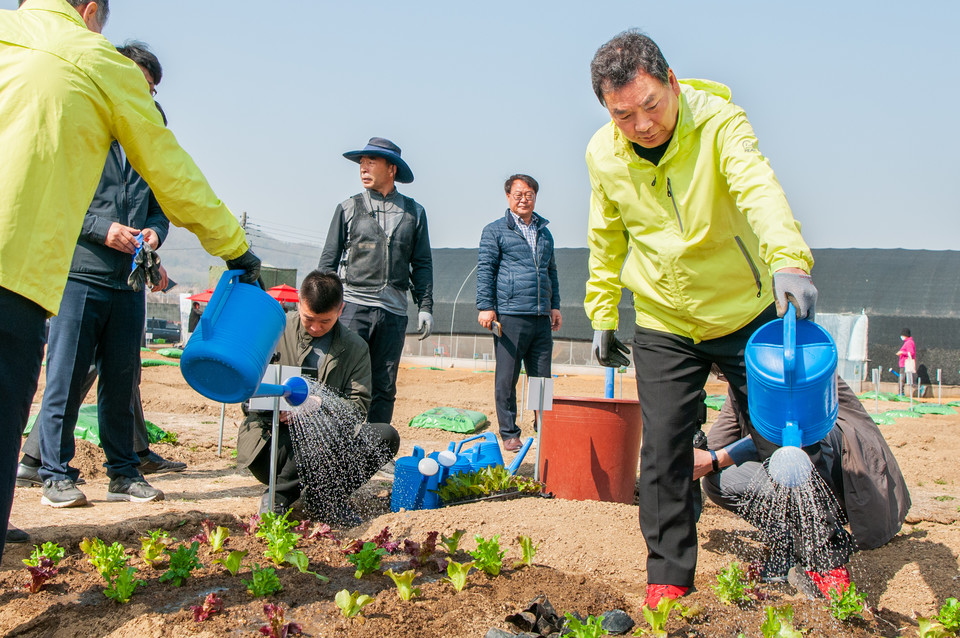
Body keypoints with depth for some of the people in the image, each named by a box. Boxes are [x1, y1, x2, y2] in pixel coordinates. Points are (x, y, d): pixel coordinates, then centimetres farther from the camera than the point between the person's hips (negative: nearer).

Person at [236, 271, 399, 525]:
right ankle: (277, 501, -15)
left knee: (385, 436, -19)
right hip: (271, 439, -3)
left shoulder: (356, 348, 7)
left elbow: (358, 404, 0)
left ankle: (328, 497, -14)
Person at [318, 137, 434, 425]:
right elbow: (329, 261, 8)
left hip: (394, 311, 2)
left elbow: (422, 264, 13)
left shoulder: (414, 212, 11)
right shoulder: (348, 208, 8)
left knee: (384, 388, 5)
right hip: (353, 305, -1)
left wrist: (425, 306, 5)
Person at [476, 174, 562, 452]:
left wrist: (555, 305, 18)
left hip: (541, 318, 4)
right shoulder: (495, 231, 6)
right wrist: (485, 306, -9)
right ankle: (509, 434, 8)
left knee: (542, 378, 5)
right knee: (506, 379, -1)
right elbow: (485, 269, 0)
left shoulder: (545, 233, 21)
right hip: (509, 316, -4)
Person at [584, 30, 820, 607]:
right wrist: (603, 316, 9)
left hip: (746, 314, -2)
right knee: (663, 450, -1)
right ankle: (668, 577, 13)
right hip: (664, 328, 3)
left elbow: (759, 186, -39)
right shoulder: (603, 154, -7)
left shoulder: (718, 121, -20)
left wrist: (788, 258, -57)